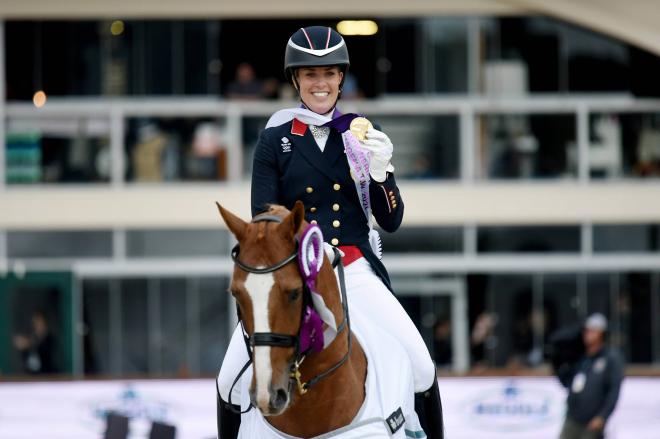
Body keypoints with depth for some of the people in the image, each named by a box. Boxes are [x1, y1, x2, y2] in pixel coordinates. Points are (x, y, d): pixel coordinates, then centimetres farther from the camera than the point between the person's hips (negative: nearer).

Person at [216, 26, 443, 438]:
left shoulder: (363, 135, 7)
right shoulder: (275, 141, 4)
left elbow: (391, 221, 6)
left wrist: (381, 170, -13)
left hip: (357, 272, 1)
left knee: (421, 368, -15)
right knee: (231, 380, -12)